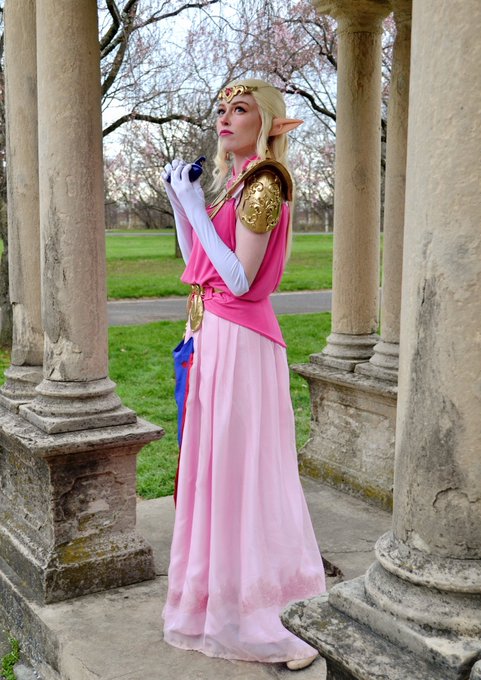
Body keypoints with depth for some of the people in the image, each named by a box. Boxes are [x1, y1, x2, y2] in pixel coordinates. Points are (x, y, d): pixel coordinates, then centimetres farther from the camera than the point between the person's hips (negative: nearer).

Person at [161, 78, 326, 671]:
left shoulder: (263, 182, -11)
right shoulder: (231, 182, 16)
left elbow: (240, 280, -18)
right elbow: (195, 266, 17)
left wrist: (196, 206, -15)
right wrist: (179, 200, 10)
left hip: (240, 343, -9)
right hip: (209, 337, 9)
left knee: (239, 471, -4)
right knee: (211, 467, 15)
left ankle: (247, 618, 9)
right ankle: (217, 599, 30)